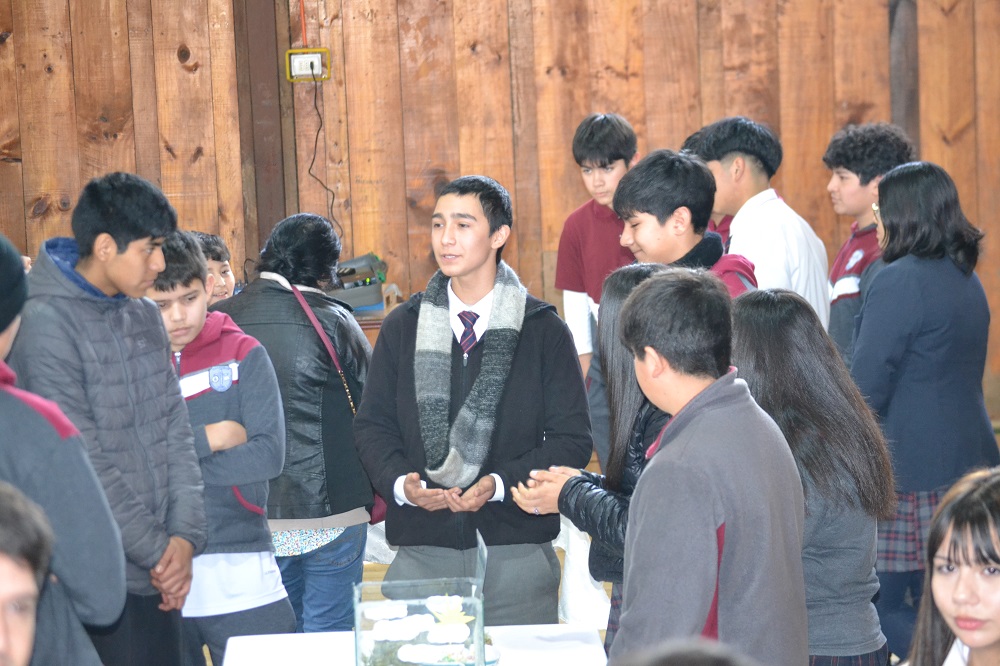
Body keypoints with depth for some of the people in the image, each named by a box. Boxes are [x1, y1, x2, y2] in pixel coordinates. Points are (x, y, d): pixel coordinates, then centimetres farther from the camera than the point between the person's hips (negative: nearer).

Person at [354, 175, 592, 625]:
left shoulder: (543, 330, 1)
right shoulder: (402, 327, 9)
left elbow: (573, 439, -1)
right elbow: (372, 424, 11)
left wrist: (500, 484, -15)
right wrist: (400, 483, -9)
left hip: (517, 550, -2)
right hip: (421, 550, 2)